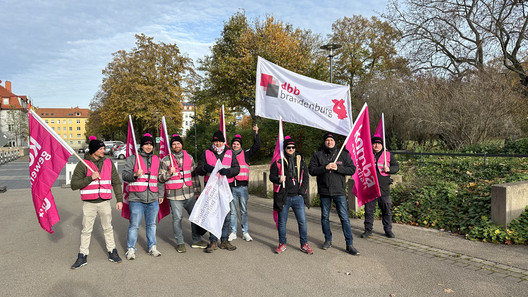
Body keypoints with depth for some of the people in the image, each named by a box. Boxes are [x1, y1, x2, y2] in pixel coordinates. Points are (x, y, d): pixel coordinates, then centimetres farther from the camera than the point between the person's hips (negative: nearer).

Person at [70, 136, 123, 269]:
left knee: (108, 228, 11)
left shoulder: (108, 163, 5)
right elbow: (74, 185, -8)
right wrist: (90, 178, -20)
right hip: (89, 203, -2)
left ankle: (112, 253, 23)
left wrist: (119, 199, 4)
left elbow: (116, 182, 9)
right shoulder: (82, 164, -4)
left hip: (105, 202, 2)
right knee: (86, 230, 6)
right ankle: (82, 257, 18)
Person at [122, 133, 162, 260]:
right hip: (136, 198, -4)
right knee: (134, 225, 0)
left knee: (151, 224, 11)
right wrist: (135, 174, -21)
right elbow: (125, 175, -1)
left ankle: (152, 247, 23)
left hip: (153, 198, 4)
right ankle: (130, 249, 14)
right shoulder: (132, 158, 3)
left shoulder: (157, 160, 15)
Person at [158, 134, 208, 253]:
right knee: (177, 218, 1)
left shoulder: (189, 157, 11)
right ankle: (180, 243, 15)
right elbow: (160, 178, 4)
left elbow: (194, 175, 14)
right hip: (174, 195, -3)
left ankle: (196, 240, 22)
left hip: (189, 194, 3)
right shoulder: (166, 160, 2)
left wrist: (197, 191, 13)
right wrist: (169, 173, -16)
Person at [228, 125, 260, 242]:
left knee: (244, 210, 5)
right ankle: (233, 232, 17)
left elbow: (257, 146, 0)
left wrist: (256, 133, -6)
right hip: (231, 187, 1)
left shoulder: (245, 154, 6)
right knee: (232, 211, 7)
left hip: (242, 187, -1)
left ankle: (245, 232, 16)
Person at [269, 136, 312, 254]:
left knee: (302, 221, 2)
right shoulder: (278, 161, 2)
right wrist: (278, 179, -16)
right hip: (283, 197, -1)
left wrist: (302, 191, 2)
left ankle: (304, 244, 17)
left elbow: (306, 177, 13)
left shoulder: (300, 160, 9)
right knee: (282, 222, 8)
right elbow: (271, 176, 5)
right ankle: (282, 244, 24)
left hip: (298, 196, 2)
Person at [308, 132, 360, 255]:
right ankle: (328, 240, 29)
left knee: (344, 218, -3)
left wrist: (338, 168, -13)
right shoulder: (318, 155, 5)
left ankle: (349, 245, 5)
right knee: (325, 217, 11)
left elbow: (352, 169, 1)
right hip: (324, 191, 1)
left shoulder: (343, 154, 5)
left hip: (339, 191, -1)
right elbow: (311, 170, -3)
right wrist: (325, 168, -17)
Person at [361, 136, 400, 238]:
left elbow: (396, 166, 10)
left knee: (386, 210, 7)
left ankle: (388, 230, 22)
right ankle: (368, 230, 18)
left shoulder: (388, 155, 6)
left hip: (384, 188, 0)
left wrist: (389, 169, -11)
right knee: (369, 209, 6)